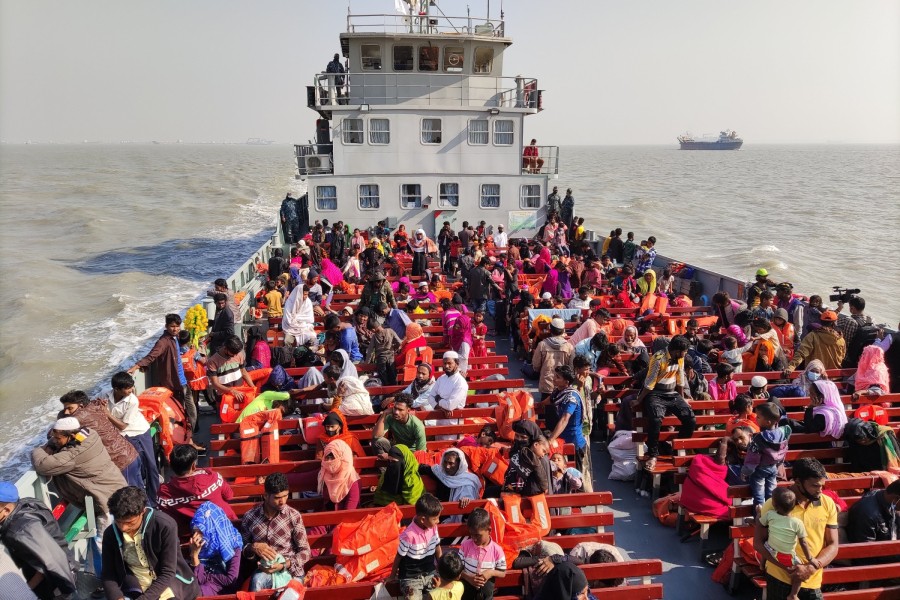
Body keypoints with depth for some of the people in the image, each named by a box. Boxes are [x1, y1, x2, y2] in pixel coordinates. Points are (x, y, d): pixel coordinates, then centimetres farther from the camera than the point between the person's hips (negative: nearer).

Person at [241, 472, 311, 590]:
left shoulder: (294, 516, -5)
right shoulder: (250, 517, -2)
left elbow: (304, 551, -3)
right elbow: (241, 547, 9)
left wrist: (284, 565, -19)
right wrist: (253, 547, -15)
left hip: (291, 569, -1)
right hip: (263, 569, 1)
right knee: (257, 581, -33)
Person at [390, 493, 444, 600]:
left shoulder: (433, 527, -7)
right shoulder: (409, 534, -24)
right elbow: (399, 557, -9)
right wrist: (393, 576, 5)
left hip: (430, 573, 5)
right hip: (411, 578, -5)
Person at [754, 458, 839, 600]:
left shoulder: (828, 504, -4)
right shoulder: (774, 504, -13)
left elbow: (833, 545, -1)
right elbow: (758, 543, -7)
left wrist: (811, 568, -16)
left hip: (812, 582, 2)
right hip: (779, 578, -2)